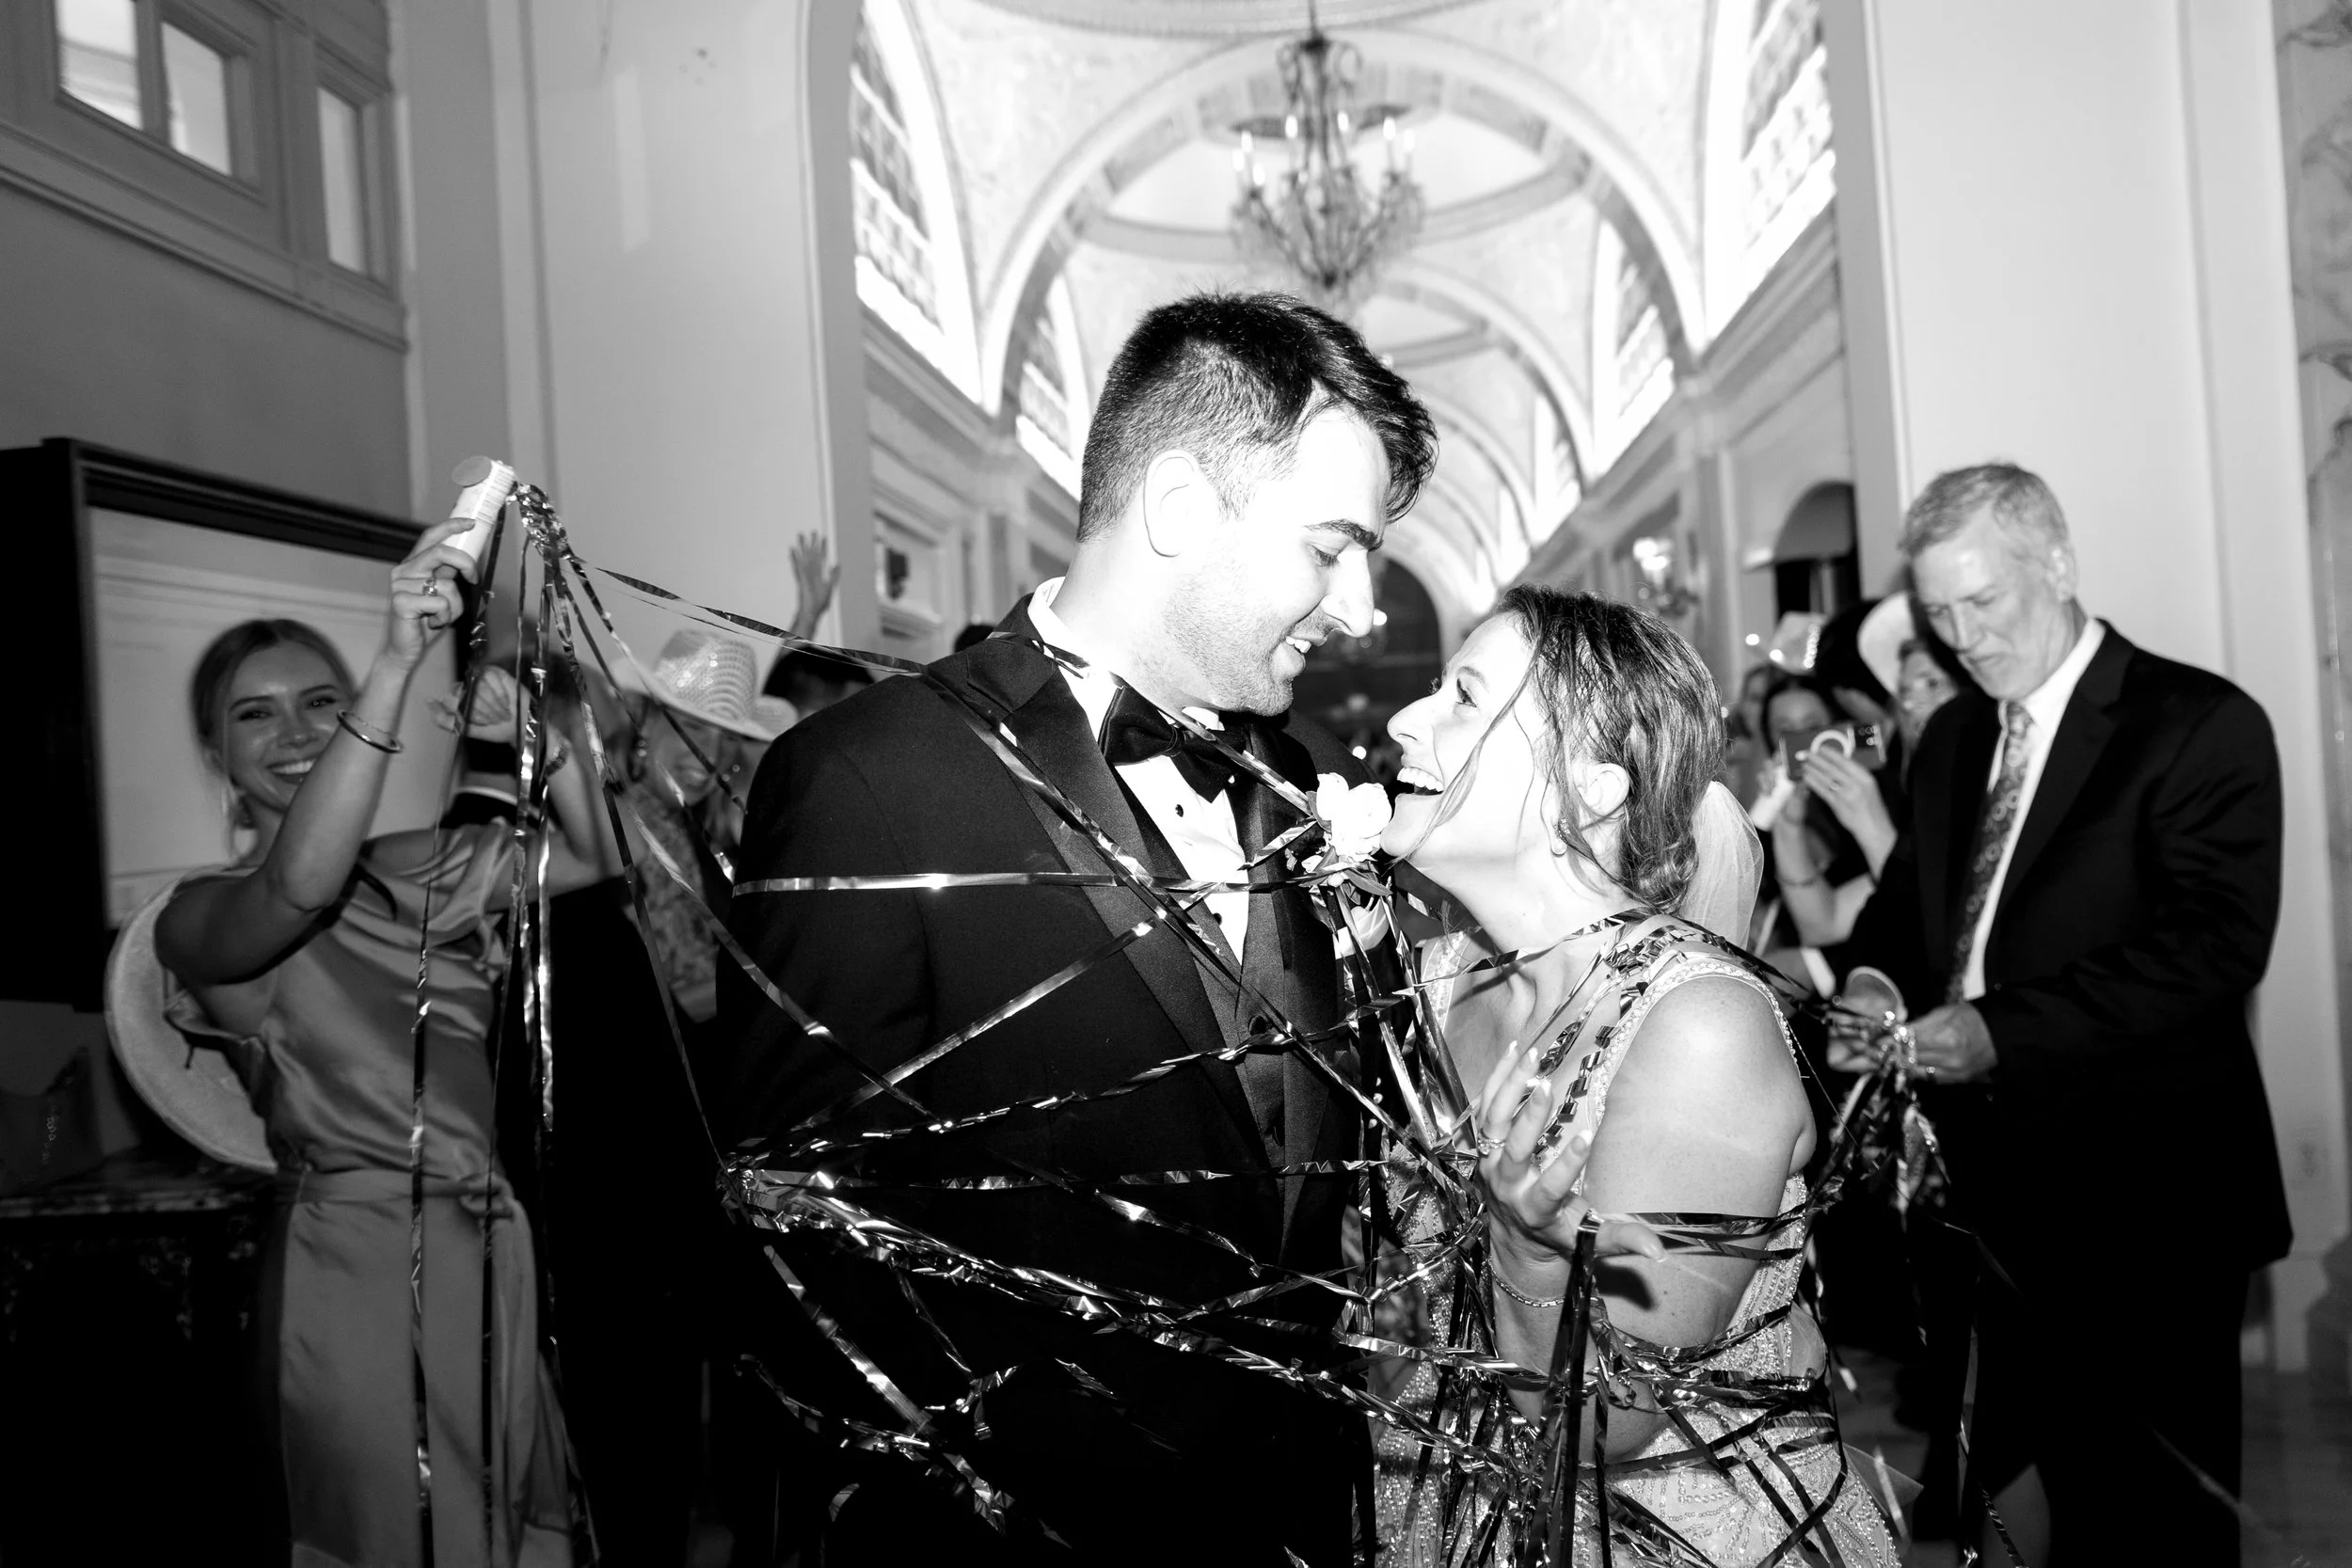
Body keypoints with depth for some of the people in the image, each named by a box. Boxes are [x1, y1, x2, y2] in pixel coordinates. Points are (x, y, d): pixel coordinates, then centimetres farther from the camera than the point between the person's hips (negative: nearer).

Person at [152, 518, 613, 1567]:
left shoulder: (423, 870, 12)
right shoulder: (201, 915, -2)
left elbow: (594, 854, 1)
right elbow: (297, 885, -25)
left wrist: (530, 733, -17)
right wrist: (397, 663, -30)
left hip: (491, 1244, 5)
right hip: (357, 1254, -5)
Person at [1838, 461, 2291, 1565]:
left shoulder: (2202, 727, -8)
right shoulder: (1952, 739, 13)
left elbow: (2218, 939, -18)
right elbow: (1906, 905, 18)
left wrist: (2002, 1028, -24)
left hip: (2142, 1197, -5)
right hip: (1995, 1193, 6)